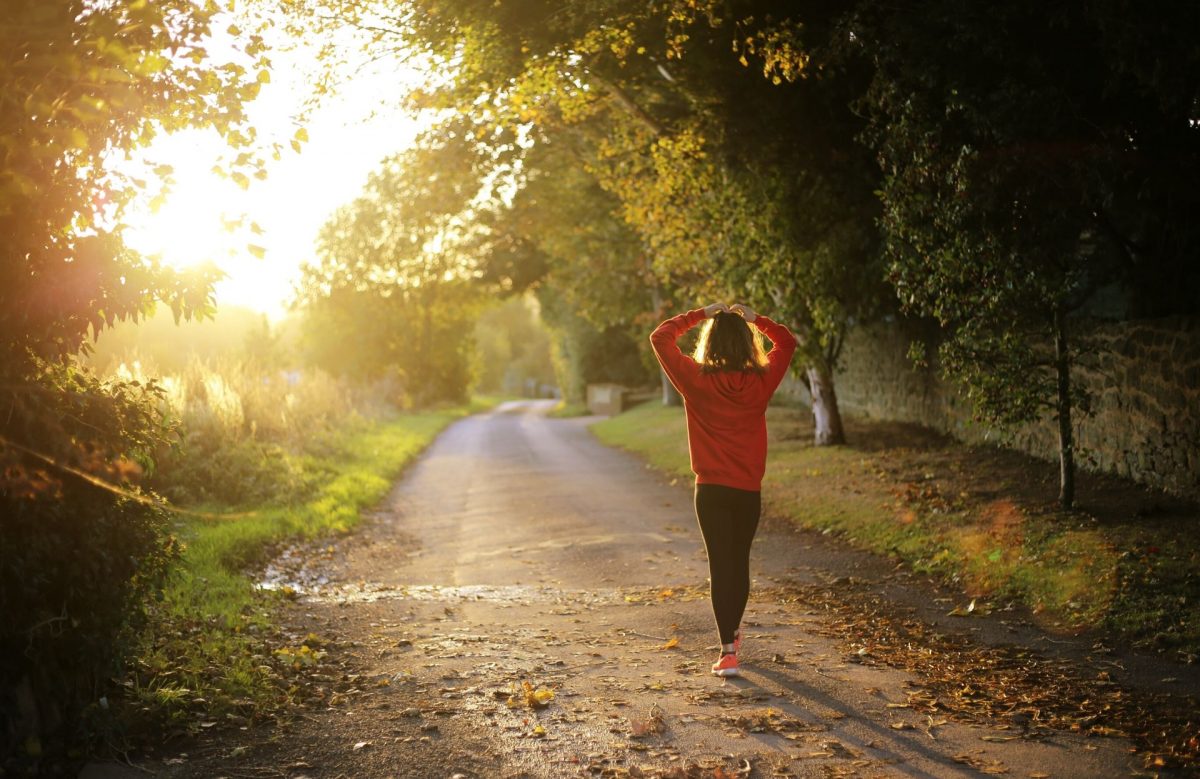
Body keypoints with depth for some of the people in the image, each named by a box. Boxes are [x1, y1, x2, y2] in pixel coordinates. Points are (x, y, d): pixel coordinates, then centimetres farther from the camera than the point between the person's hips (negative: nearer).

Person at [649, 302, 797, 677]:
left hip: (711, 490, -2)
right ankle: (733, 632, 38)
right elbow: (787, 342, 14)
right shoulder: (761, 382, -4)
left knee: (720, 565, -1)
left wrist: (700, 315, 4)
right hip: (749, 490, 2)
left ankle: (728, 652, -8)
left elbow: (660, 337, 0)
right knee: (740, 561, 18)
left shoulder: (696, 380, -10)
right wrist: (755, 319, 9)